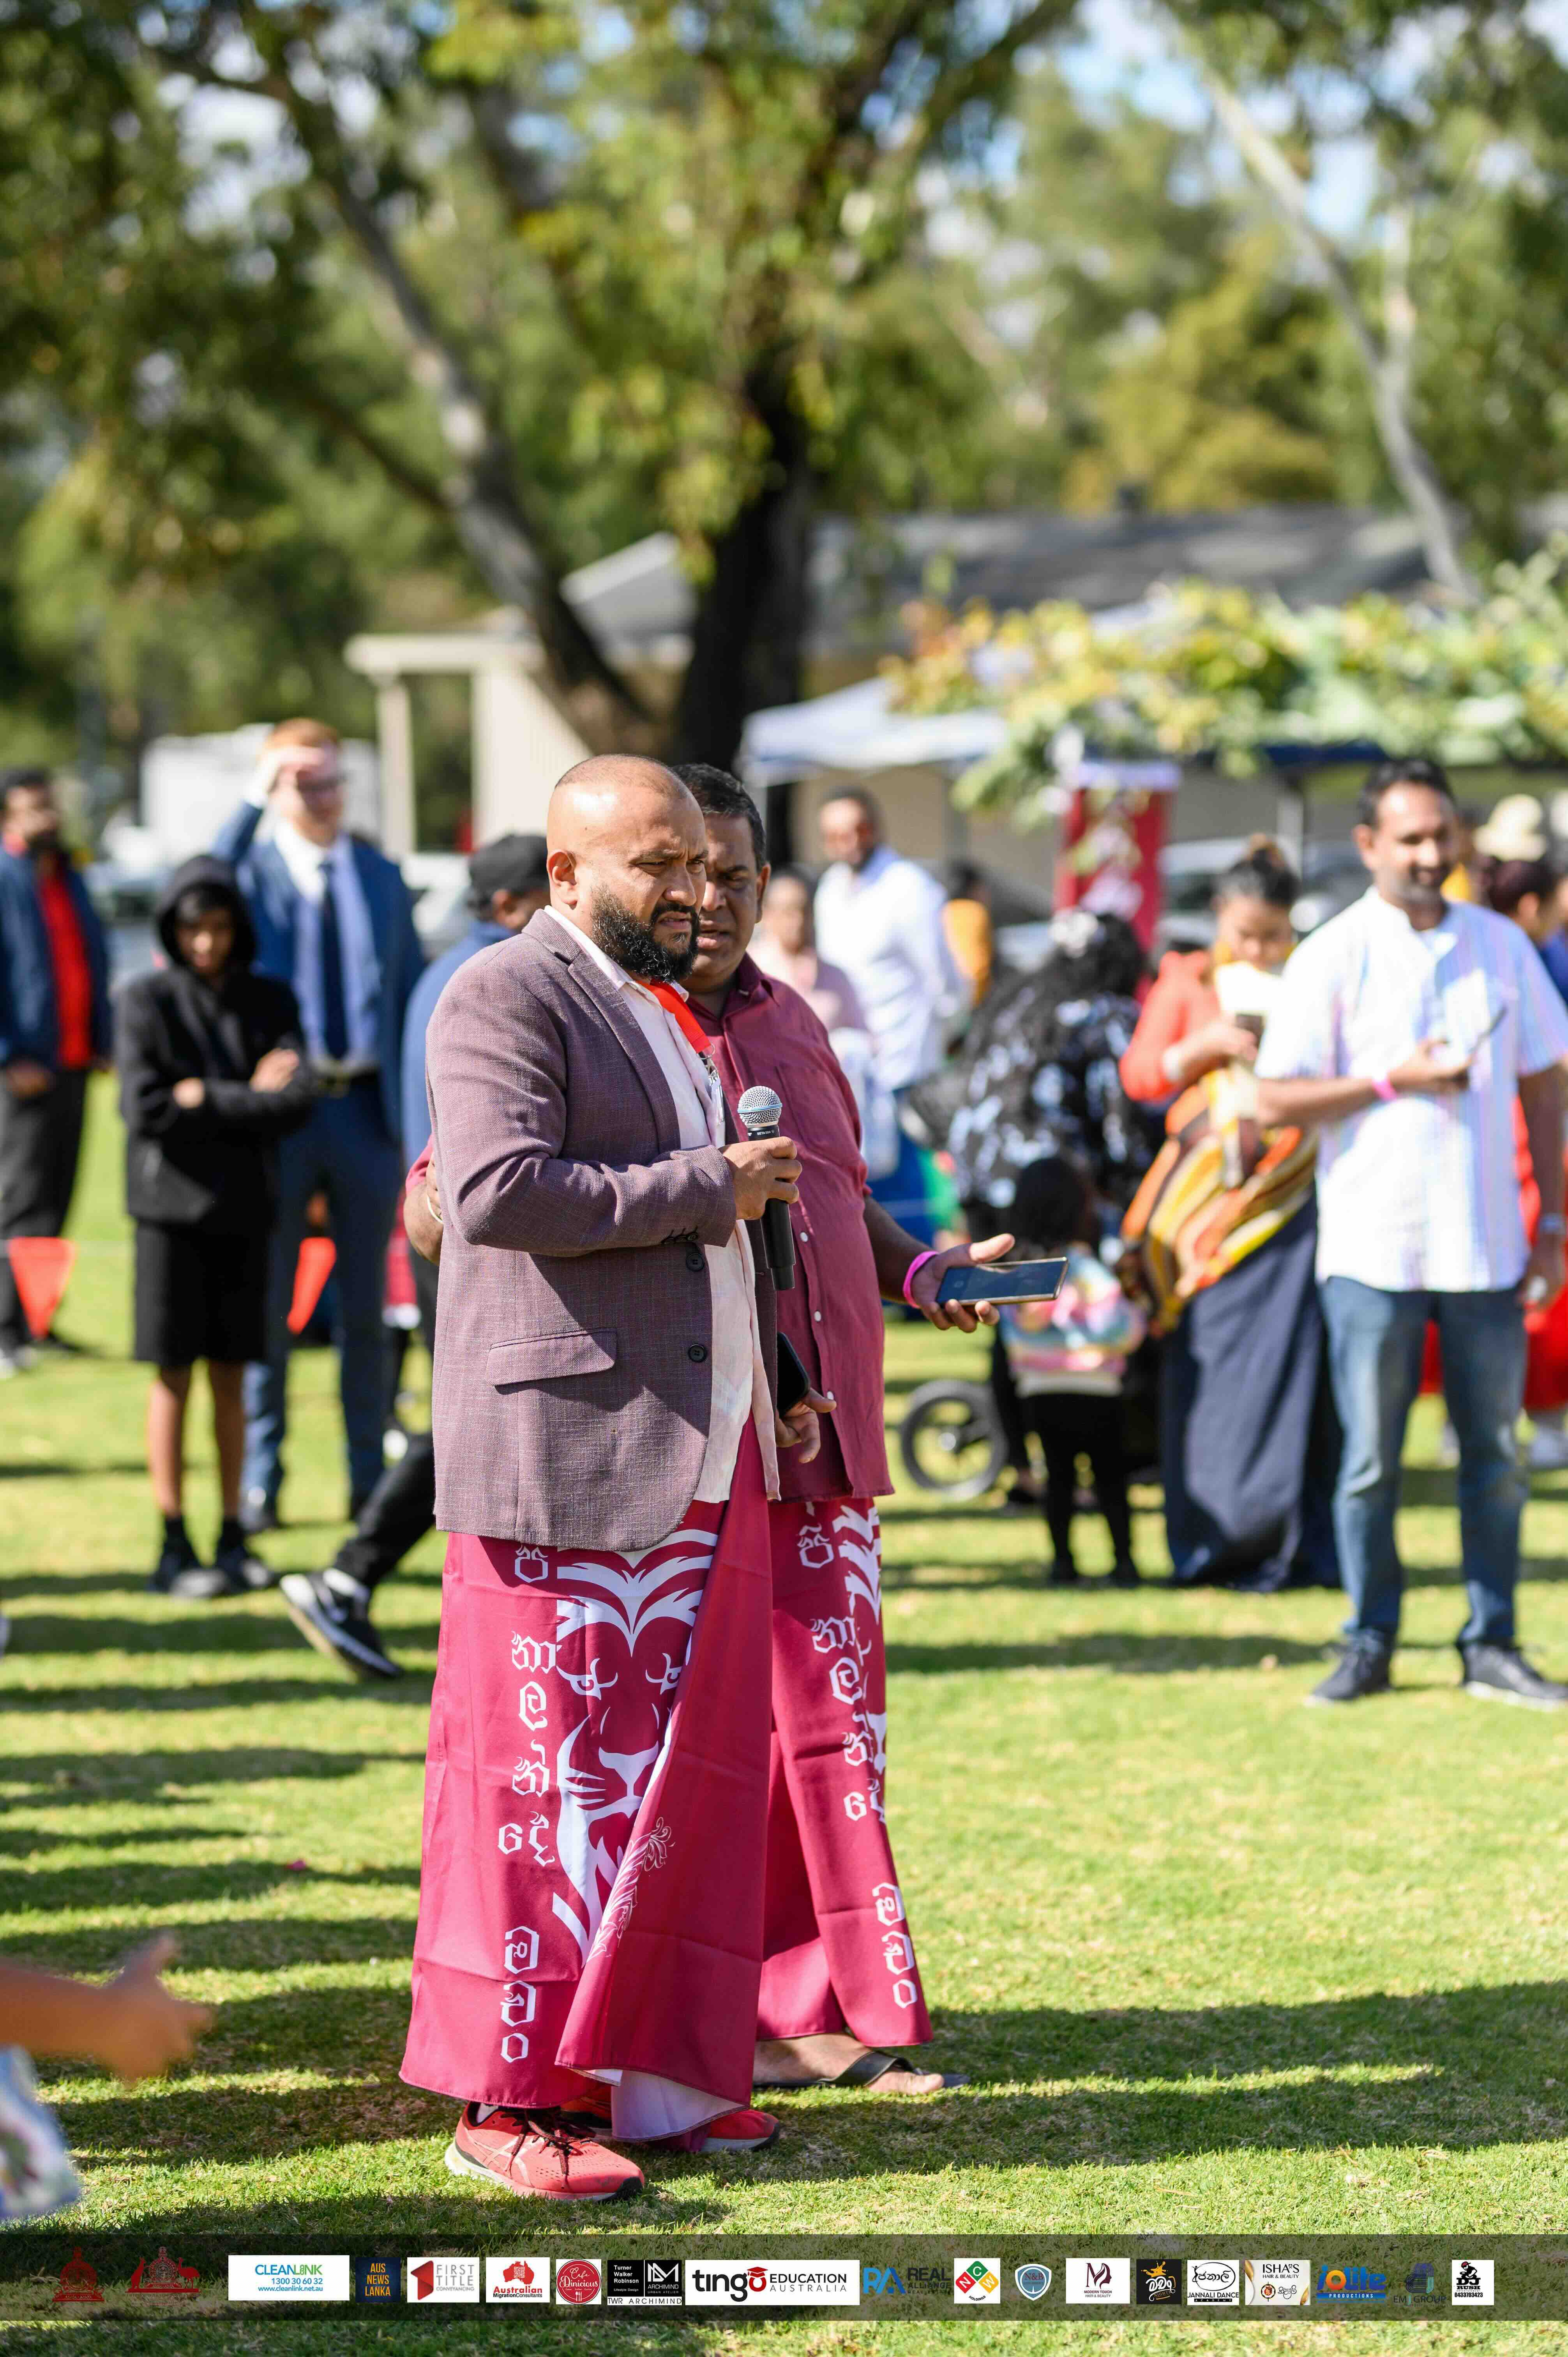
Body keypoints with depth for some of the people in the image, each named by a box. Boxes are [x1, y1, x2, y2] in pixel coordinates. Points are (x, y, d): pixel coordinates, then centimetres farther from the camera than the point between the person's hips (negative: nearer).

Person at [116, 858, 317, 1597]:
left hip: (243, 1209, 3)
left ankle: (233, 1539, 13)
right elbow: (145, 1108, -12)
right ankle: (174, 1548, 4)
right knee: (173, 1375, -1)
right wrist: (248, 1097, -9)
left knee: (231, 1374, 7)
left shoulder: (269, 1002, 7)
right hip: (172, 1208, -3)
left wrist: (208, 1099, -13)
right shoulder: (145, 1001, -2)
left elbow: (297, 1101, -6)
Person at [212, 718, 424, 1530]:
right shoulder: (253, 870, 1)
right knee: (266, 1302, 2)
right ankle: (259, 1479, 9)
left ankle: (369, 1475, 15)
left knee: (364, 1304, 8)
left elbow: (413, 991, 13)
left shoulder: (382, 877, 11)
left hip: (367, 1107, 3)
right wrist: (251, 804, -25)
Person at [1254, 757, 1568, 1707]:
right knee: (1370, 1460, 2)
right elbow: (1276, 1099, -5)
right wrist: (1394, 1080, -14)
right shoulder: (1333, 956, -2)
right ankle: (1369, 1645, 12)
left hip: (1487, 1246, 3)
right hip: (1373, 1247, -3)